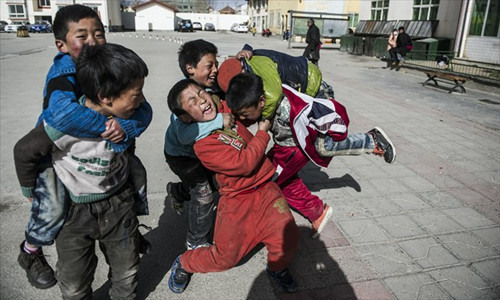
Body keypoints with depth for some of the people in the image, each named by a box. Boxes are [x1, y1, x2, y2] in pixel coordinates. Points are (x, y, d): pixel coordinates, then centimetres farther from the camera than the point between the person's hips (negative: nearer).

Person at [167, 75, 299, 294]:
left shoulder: (226, 108, 0)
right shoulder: (202, 144, -19)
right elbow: (244, 163, -24)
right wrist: (262, 132, -12)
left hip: (265, 189, 5)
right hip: (237, 199, -5)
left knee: (288, 237, -8)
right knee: (225, 258, 3)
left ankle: (277, 268, 27)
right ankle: (183, 264, 33)